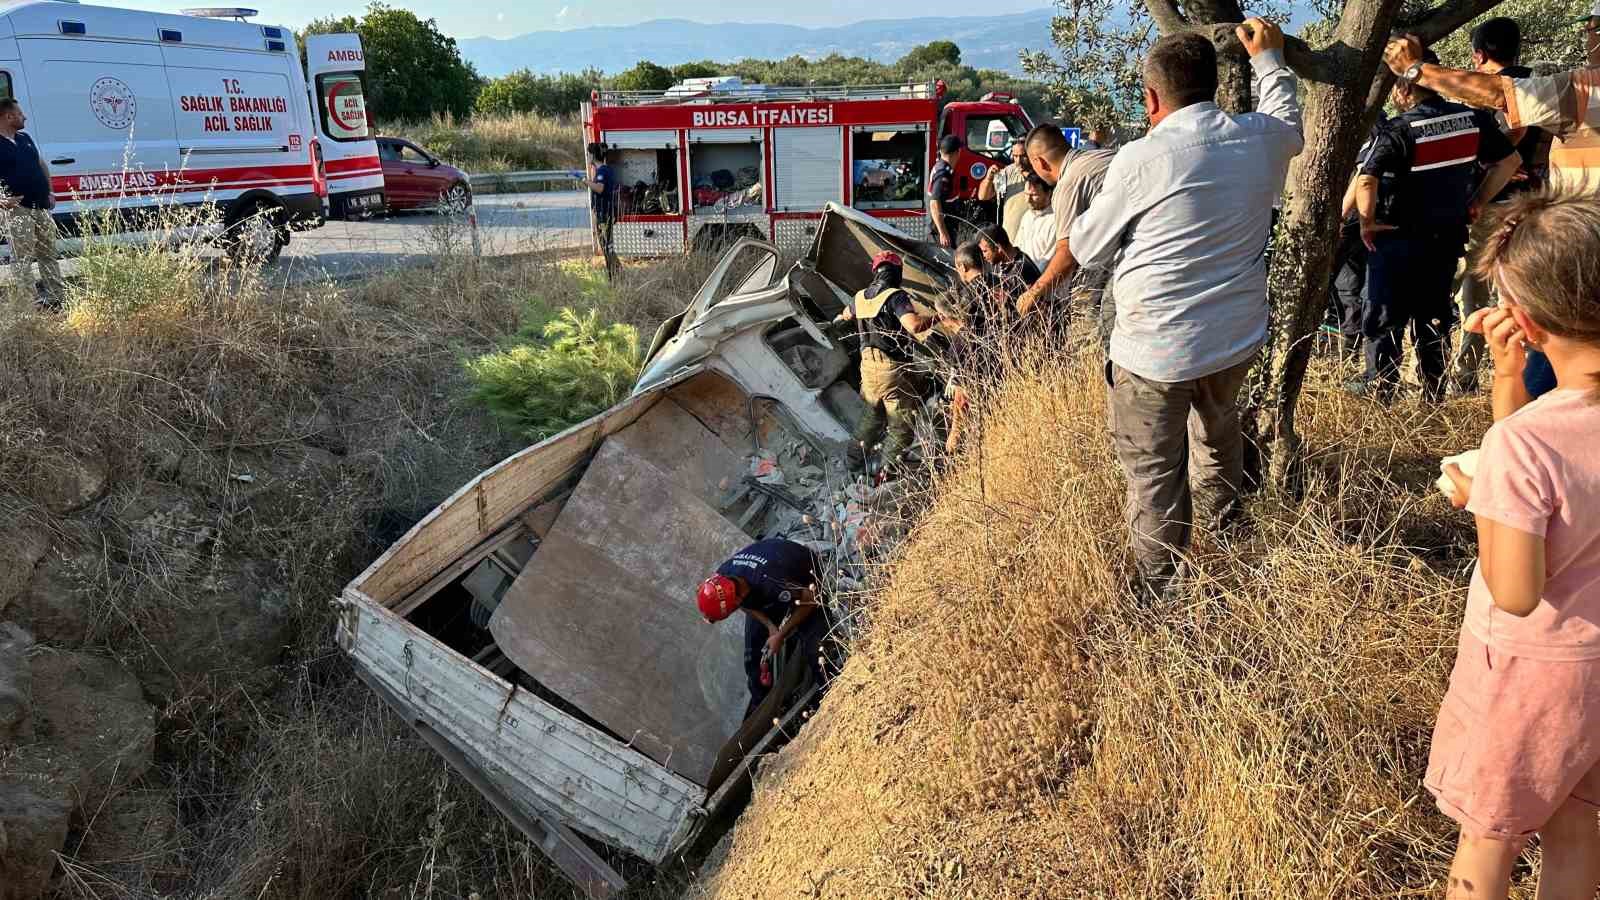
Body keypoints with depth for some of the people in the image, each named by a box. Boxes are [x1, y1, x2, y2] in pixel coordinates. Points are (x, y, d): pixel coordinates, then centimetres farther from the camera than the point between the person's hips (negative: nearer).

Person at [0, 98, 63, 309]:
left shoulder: (25, 138, 15)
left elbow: (42, 164, 25)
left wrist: (49, 191, 15)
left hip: (42, 207, 8)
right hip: (19, 209, -8)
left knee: (48, 253, 13)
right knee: (23, 259, -6)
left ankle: (58, 296, 20)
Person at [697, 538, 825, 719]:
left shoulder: (771, 581, -46)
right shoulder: (721, 579, -28)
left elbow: (809, 600, -28)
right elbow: (746, 603, -5)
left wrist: (781, 635, -21)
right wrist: (770, 626, -17)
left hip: (805, 583, -5)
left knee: (812, 647, -17)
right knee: (754, 653, 2)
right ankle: (760, 702, 24)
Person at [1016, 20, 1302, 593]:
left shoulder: (1141, 159, -17)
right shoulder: (1262, 138, -1)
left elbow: (1084, 244, -4)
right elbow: (1288, 120, 27)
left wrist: (1037, 289, 14)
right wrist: (1267, 56, 41)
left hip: (1156, 347, -6)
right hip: (1239, 335, 7)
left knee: (1153, 470, 6)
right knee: (1218, 424, 32)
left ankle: (1159, 593, 16)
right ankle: (1228, 524, 54)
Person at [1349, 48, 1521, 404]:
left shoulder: (1398, 131, -19)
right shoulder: (1473, 119, -1)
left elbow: (1366, 180, -31)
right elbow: (1510, 161, 7)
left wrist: (1368, 222, -16)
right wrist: (1477, 203, 13)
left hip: (1398, 238, -6)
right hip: (1449, 236, 6)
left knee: (1384, 314, 8)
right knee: (1434, 313, 17)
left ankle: (1379, 387, 13)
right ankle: (1435, 390, 24)